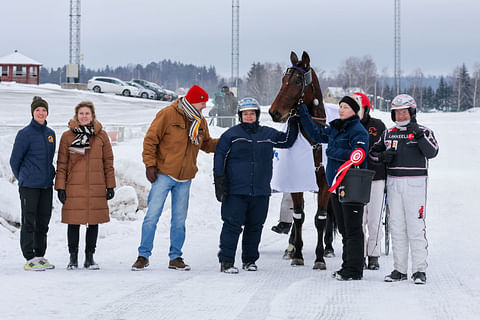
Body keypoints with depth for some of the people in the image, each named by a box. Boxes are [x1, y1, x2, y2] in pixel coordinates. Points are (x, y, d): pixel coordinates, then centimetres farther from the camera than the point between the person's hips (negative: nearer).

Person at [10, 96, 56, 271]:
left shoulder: (50, 134, 11)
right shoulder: (25, 134, -7)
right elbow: (14, 160, -1)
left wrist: (49, 175, 15)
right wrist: (23, 179, 8)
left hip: (46, 185, 6)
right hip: (29, 186, -6)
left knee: (43, 223, 10)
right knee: (29, 222, -4)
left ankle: (40, 256, 18)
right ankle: (30, 259, -2)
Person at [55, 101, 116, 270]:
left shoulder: (101, 135, 7)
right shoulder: (67, 136, 3)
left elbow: (108, 161, 9)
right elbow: (61, 164, 4)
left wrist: (110, 186, 5)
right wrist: (60, 187, -2)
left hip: (96, 187, 1)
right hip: (74, 186, -1)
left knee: (94, 221, 4)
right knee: (74, 221, 1)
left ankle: (89, 257, 15)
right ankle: (73, 258, 13)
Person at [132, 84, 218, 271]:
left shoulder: (200, 122, 10)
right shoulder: (168, 115, -9)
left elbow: (206, 144, 22)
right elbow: (150, 140, -8)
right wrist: (150, 164, -14)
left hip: (184, 178, 5)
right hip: (164, 175, -5)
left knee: (179, 219, 7)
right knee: (152, 215, -6)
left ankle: (175, 257, 15)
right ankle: (143, 256, 2)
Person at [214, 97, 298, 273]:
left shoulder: (268, 134, 11)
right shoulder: (231, 134, 1)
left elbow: (287, 141, 25)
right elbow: (219, 157, 1)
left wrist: (293, 124, 12)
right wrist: (219, 181, -5)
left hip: (261, 192, 4)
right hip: (235, 191, -4)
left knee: (255, 226, 9)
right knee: (232, 225, -6)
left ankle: (250, 260, 20)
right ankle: (226, 261, -2)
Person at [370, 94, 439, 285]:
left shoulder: (423, 132, 0)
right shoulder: (388, 134, 14)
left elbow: (432, 152, -15)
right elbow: (373, 152, 21)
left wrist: (420, 135, -26)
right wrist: (382, 157, -1)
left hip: (415, 184, -5)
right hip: (393, 183, 5)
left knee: (416, 228, -7)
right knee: (397, 228, 6)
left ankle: (419, 270, -3)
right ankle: (399, 269, 12)